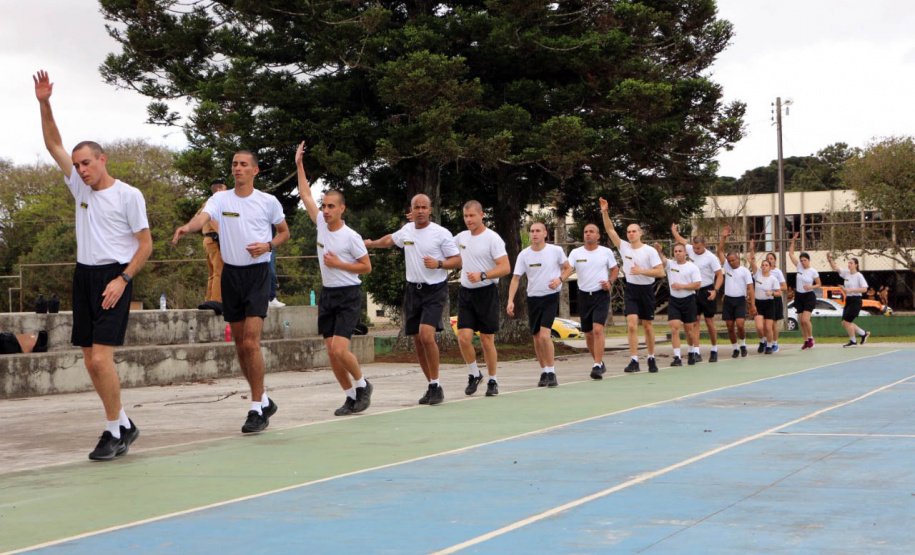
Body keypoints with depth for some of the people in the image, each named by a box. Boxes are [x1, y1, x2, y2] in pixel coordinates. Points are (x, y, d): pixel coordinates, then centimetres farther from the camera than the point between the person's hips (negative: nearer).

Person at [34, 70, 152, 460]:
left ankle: (115, 431, -5)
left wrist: (122, 279, -14)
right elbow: (54, 145, 9)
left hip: (114, 278, -7)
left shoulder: (128, 195, -5)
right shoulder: (81, 188, 11)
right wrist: (44, 104, -2)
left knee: (101, 358, -16)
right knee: (91, 362, 6)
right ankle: (123, 425, 18)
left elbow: (145, 244, -4)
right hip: (84, 276, 7)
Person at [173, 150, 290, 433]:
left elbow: (284, 232, 13)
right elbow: (202, 217, -16)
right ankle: (264, 401, 24)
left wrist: (267, 245, -8)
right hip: (231, 273, 4)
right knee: (240, 345, 9)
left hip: (258, 273, -4)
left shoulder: (268, 202, 0)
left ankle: (257, 410, -9)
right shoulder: (220, 199, 3)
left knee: (250, 342, -15)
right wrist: (187, 227, -39)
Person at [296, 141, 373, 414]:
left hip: (348, 297, -6)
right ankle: (351, 397, 14)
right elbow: (305, 195, 14)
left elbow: (367, 267, -5)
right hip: (327, 295, 6)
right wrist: (299, 164, 12)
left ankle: (362, 384, 8)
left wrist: (339, 264, -13)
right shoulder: (321, 224, 5)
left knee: (339, 349, -16)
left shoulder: (351, 237, -11)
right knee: (331, 353, 3)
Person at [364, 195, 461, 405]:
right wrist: (371, 243, 46)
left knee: (426, 334, -22)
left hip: (435, 290, -5)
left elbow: (457, 260, -5)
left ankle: (436, 386, -11)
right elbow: (390, 240, 32)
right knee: (417, 340, 5)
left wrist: (438, 264, -21)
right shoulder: (406, 231, 9)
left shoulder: (441, 233, -6)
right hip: (413, 290, 5)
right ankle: (433, 387, 17)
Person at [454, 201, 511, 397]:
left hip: (486, 293, -5)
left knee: (487, 341, 0)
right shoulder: (462, 237, 10)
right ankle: (474, 374, 15)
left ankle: (492, 381, 16)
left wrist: (482, 275, -27)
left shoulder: (492, 238, -9)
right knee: (463, 338, -7)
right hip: (465, 293, 5)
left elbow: (505, 268, -16)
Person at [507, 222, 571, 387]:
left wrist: (559, 279, -10)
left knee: (545, 335, -18)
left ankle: (551, 373, -9)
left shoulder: (556, 250, -4)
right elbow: (515, 278, -1)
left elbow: (567, 267, 10)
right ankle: (544, 373, 21)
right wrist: (510, 300, -12)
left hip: (551, 297, -3)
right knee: (536, 338, 7)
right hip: (533, 298, 3)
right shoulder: (523, 255, -1)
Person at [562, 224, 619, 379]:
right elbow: (568, 269, -12)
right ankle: (599, 363, 28)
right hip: (584, 295, 3)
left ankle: (597, 366, -18)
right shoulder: (576, 253, 2)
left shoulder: (606, 252, 2)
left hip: (601, 295, -3)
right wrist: (560, 279, -34)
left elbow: (615, 269, 14)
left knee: (597, 330, -18)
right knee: (588, 334, 9)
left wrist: (610, 282, -6)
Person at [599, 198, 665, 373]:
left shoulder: (650, 251, -7)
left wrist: (641, 271, -21)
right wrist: (604, 212, -14)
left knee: (647, 327, 8)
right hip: (631, 290, 2)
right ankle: (634, 360, -14)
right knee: (632, 325, -13)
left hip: (646, 290, -2)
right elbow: (610, 230, -3)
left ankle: (651, 358, 23)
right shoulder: (624, 247, 2)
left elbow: (661, 272, -12)